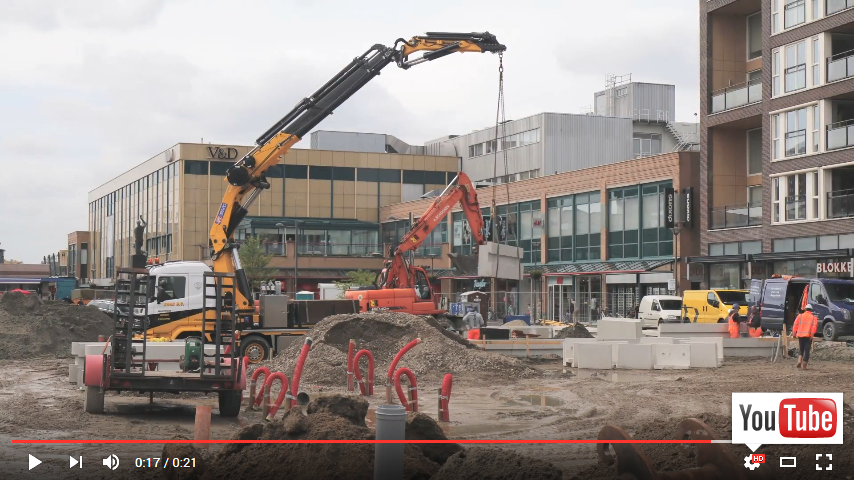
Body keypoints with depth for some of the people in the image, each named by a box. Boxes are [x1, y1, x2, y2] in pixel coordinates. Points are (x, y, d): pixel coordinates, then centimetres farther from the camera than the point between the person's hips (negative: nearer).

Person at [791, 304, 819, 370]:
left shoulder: (800, 316, 7)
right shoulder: (814, 318, 6)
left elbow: (795, 325, 1)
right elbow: (814, 326, -9)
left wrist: (794, 333, 4)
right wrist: (812, 334, -15)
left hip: (800, 335, 2)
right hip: (808, 336, -2)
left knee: (801, 350, 18)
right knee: (807, 351, 2)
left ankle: (799, 361, -1)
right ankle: (804, 365, -3)